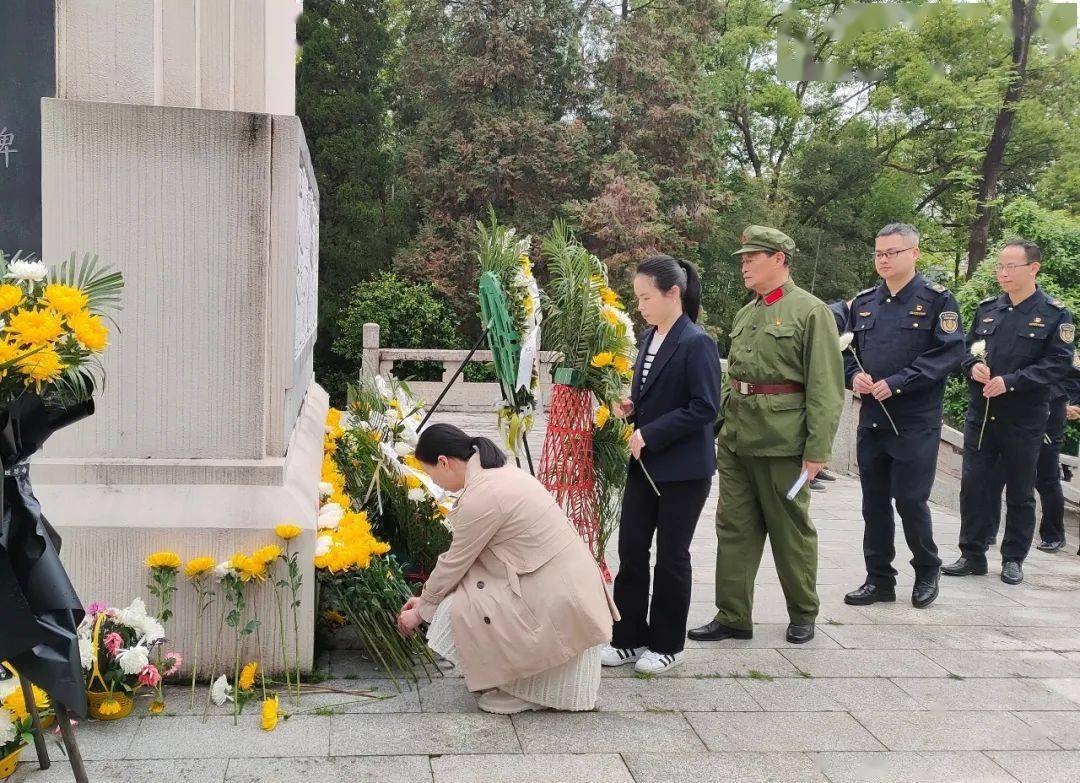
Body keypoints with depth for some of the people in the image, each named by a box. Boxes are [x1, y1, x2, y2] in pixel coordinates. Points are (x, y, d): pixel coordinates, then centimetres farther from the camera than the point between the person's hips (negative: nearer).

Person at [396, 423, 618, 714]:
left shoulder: (481, 497, -20)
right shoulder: (500, 473, 10)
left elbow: (453, 564, -7)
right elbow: (462, 556, 17)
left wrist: (422, 610, 8)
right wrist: (427, 598, 21)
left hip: (559, 601, -10)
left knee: (457, 610, -4)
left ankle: (522, 692, 8)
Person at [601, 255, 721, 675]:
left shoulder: (696, 343, -15)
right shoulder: (649, 338, 10)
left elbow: (704, 407, -19)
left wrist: (650, 434, -20)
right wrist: (632, 406, 0)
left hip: (683, 468, -7)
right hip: (645, 464, 7)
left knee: (671, 556, 5)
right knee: (631, 549, 8)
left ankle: (667, 644, 20)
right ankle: (629, 638, 20)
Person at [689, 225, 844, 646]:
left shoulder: (811, 311, -7)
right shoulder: (745, 314, 15)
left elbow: (826, 386, -11)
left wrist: (817, 449, -15)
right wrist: (721, 425, 14)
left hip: (782, 439, -7)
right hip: (737, 435, 7)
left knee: (791, 530, 6)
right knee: (733, 527, 7)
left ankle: (803, 614, 23)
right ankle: (732, 616, 15)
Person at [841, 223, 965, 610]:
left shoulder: (937, 299, -4)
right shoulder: (863, 302, 11)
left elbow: (951, 353, -13)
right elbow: (846, 349, 15)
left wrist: (897, 383, -19)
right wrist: (853, 376, -8)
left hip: (916, 422, -5)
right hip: (871, 418, 5)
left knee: (911, 500, -2)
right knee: (874, 502, 9)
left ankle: (927, 572, 21)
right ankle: (879, 579, 20)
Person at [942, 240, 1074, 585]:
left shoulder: (1054, 314, -4)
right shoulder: (987, 309, 10)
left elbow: (1058, 362, -11)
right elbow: (968, 348, 16)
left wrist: (1010, 382, -20)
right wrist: (973, 366, -7)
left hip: (1024, 418, -4)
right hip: (980, 414, 4)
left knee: (1020, 492, 7)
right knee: (973, 485, 3)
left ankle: (1013, 559, 19)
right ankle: (972, 555, 13)